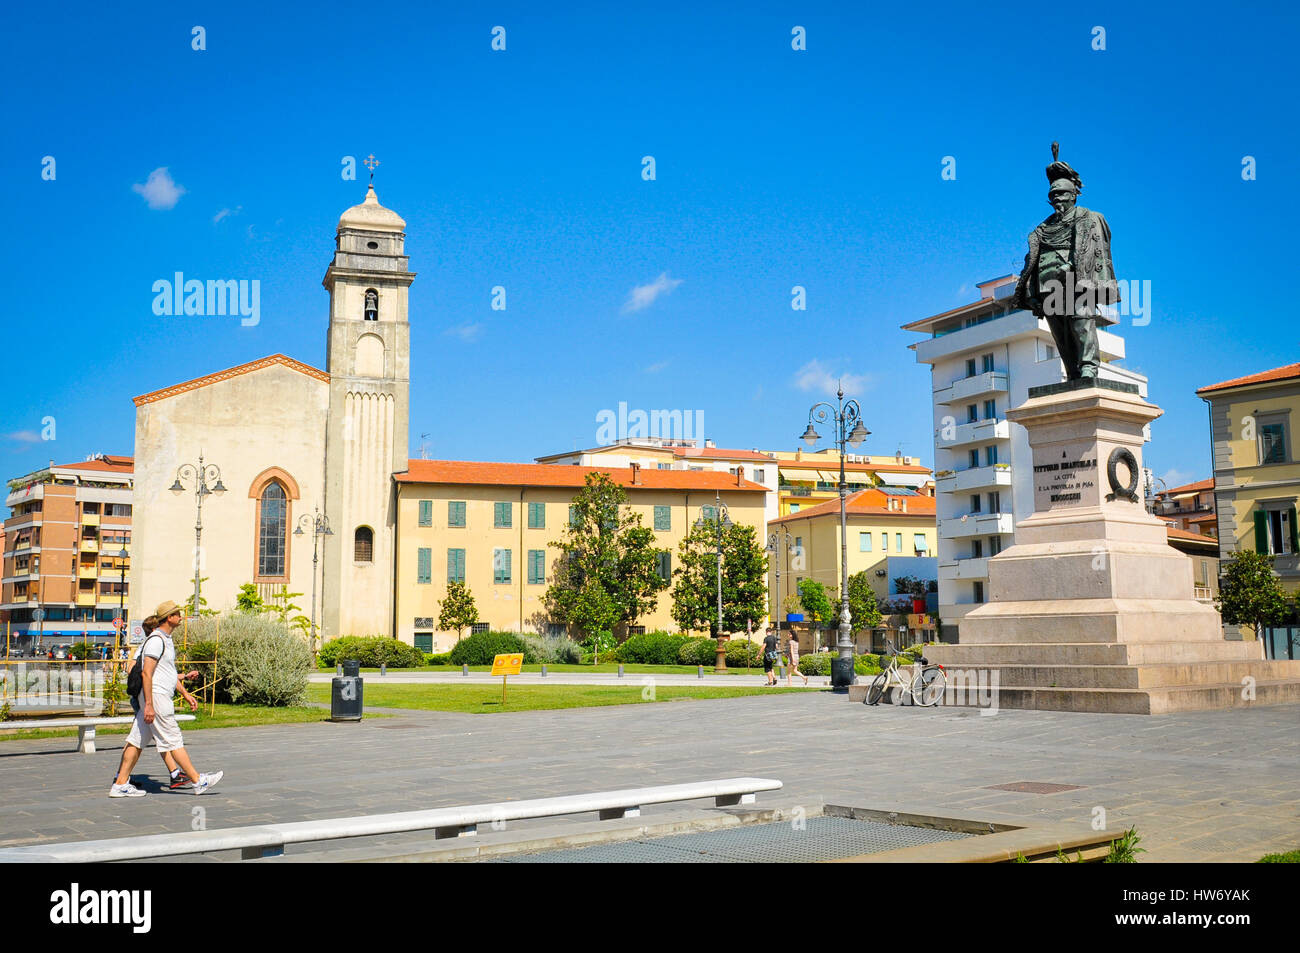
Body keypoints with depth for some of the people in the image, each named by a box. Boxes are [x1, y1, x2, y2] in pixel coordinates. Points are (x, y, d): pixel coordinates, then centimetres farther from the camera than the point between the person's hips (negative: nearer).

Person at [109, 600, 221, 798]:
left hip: (160, 698, 10)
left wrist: (186, 694, 25)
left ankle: (120, 784, 12)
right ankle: (197, 781, 0)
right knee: (174, 741, -4)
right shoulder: (156, 640, -15)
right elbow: (146, 672, -20)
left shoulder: (166, 639, 17)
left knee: (137, 741, 10)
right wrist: (149, 705, -23)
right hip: (156, 697, -10)